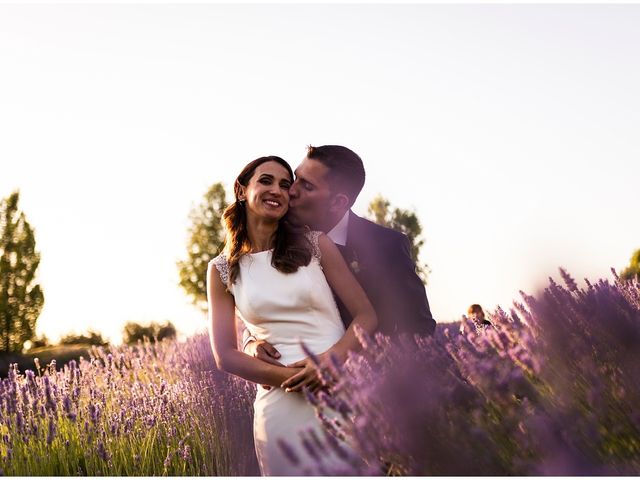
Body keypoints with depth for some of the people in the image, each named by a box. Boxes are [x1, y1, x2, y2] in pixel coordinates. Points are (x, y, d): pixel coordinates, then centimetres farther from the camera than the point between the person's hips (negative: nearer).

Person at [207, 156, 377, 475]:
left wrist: (333, 358, -19)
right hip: (282, 404, 0)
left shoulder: (316, 244, 3)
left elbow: (366, 316, 1)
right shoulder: (223, 270, 5)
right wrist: (291, 377, -13)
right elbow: (226, 355, 1)